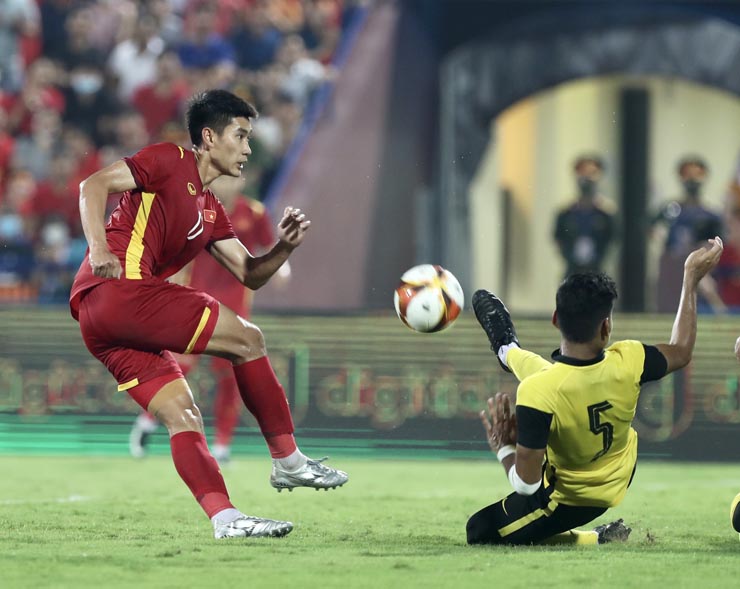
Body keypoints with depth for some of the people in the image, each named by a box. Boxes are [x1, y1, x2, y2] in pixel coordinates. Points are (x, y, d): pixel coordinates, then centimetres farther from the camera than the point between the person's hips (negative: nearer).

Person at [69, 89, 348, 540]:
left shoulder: (210, 210, 26)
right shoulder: (171, 162, 1)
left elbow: (250, 274, 24)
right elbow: (94, 186, -8)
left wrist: (284, 248, 4)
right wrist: (99, 249, -22)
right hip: (119, 288, -10)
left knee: (183, 415, 0)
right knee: (246, 338, -6)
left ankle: (226, 519, -9)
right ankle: (288, 462, -1)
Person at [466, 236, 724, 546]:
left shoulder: (537, 393, -42)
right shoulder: (626, 363, -31)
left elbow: (526, 484, -36)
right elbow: (681, 351, -6)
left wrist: (502, 448, -15)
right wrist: (691, 278, 0)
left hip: (571, 498, -6)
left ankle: (595, 541, 7)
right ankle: (508, 351, 59)